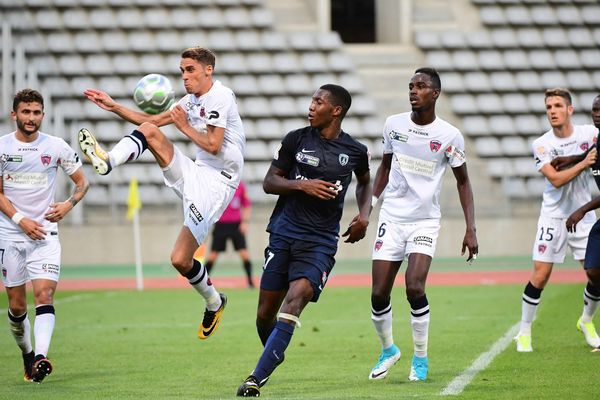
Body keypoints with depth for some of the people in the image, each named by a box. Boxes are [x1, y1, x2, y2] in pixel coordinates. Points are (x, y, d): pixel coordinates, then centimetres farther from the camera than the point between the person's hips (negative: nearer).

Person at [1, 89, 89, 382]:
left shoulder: (57, 147, 1)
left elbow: (82, 181, 11)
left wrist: (69, 204, -9)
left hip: (45, 233, -1)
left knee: (44, 294, -18)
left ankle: (41, 357, -30)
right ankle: (27, 354, 26)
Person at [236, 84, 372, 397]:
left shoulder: (355, 151, 5)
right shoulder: (296, 139, 3)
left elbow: (365, 182, 26)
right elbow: (269, 182, 6)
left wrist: (364, 213, 9)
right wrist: (301, 185, -11)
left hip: (321, 241, -1)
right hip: (284, 233, 1)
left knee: (295, 299, -23)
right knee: (265, 313, 0)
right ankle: (273, 356, 33)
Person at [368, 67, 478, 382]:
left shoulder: (449, 135, -7)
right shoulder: (394, 125, 2)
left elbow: (463, 182, 3)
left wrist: (471, 229, -4)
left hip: (425, 220, -3)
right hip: (391, 217, 3)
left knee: (414, 288, -21)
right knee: (378, 294, -3)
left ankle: (421, 357, -1)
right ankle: (388, 350, 23)